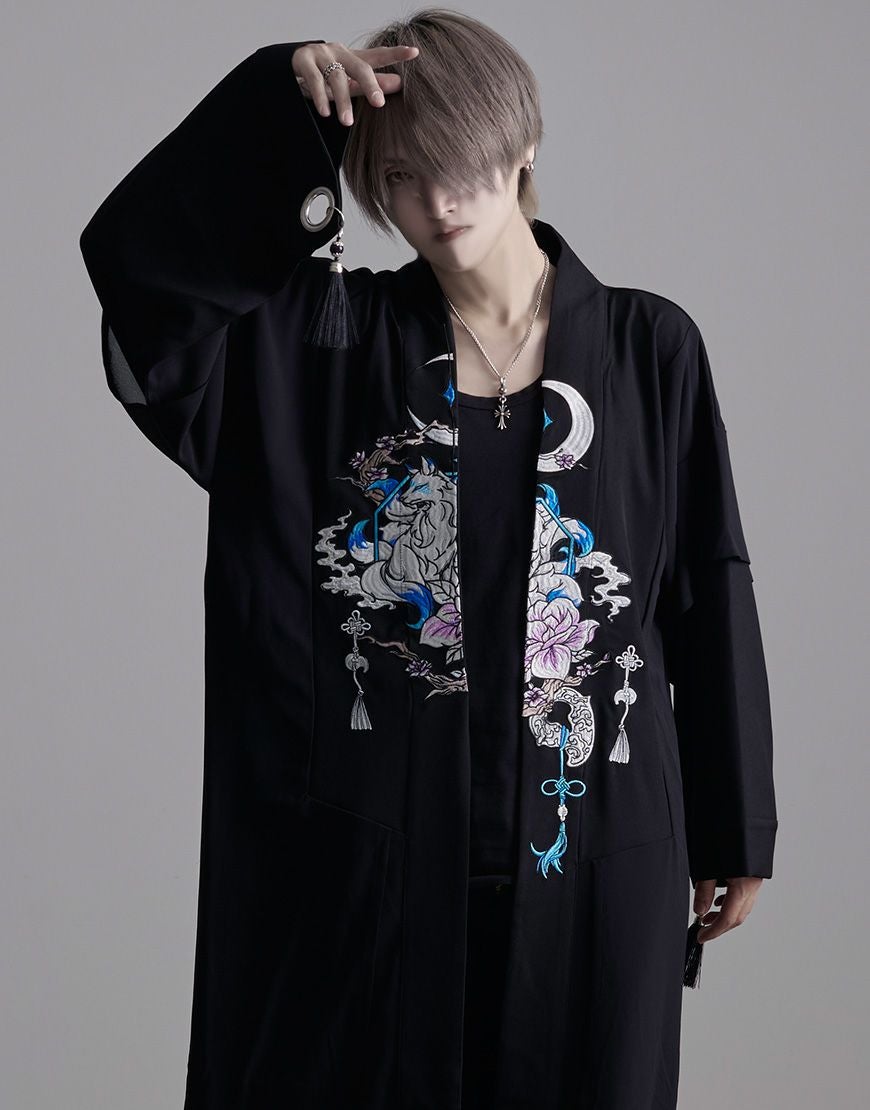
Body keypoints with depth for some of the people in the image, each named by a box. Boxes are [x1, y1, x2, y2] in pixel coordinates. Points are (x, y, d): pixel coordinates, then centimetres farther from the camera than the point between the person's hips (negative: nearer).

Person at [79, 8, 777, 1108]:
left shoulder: (650, 350, 0)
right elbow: (135, 255, -11)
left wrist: (735, 831, 6)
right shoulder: (322, 338, 1)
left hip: (593, 846, 0)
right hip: (372, 848, 0)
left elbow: (710, 596, 3)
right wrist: (280, 99, -19)